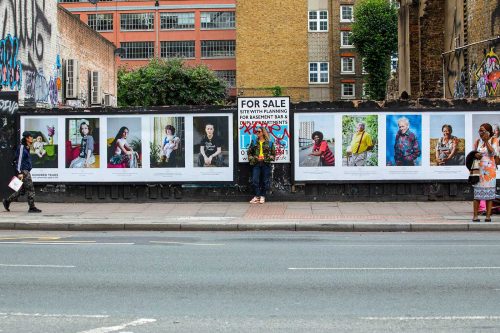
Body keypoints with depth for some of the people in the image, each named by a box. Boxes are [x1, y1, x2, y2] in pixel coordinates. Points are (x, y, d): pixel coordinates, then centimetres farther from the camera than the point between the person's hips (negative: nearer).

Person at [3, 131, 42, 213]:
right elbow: (19, 160, -17)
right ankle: (32, 207, -6)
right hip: (23, 171, -10)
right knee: (30, 189, -9)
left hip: (26, 171, 10)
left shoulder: (26, 148, 17)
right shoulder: (22, 147, -12)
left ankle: (7, 201, 18)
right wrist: (20, 173, -22)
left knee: (22, 190, 12)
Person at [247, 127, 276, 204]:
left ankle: (262, 196, 13)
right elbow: (249, 153, 13)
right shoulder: (254, 142, 11)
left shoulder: (269, 143, 6)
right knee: (255, 180, -8)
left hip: (266, 164, -1)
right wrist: (254, 159, -4)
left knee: (265, 181, 2)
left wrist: (265, 158, -7)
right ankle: (257, 196, 0)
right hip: (256, 164, 1)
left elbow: (273, 154, 7)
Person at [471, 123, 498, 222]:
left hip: (490, 169, -2)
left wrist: (486, 141, -16)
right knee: (477, 193, -3)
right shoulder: (477, 141, 9)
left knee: (489, 193, -2)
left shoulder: (494, 140, 2)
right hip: (479, 169, 2)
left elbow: (493, 153, -11)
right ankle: (475, 216, -1)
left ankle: (488, 216, 1)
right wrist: (475, 155, -7)